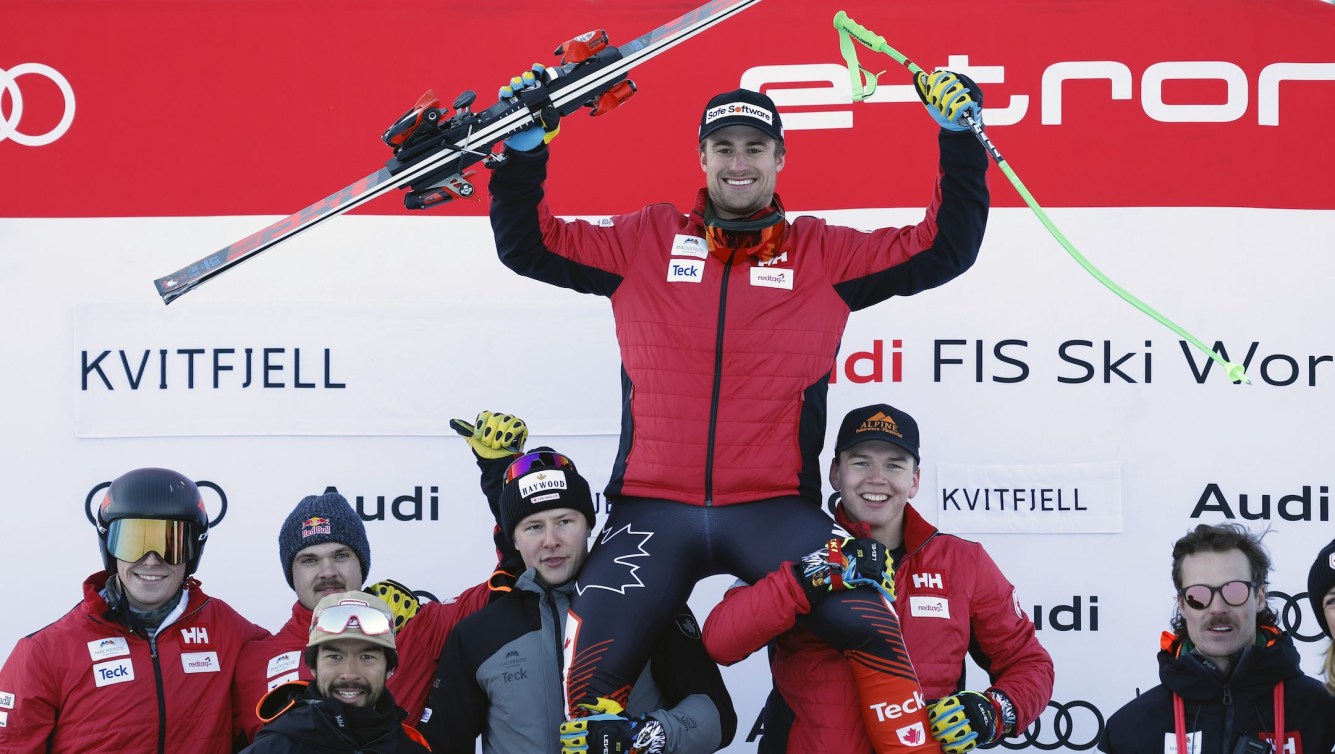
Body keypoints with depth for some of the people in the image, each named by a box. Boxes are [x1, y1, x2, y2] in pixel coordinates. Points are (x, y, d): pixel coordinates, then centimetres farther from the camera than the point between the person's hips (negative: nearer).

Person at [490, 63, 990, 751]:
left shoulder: (824, 254, 10)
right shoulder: (646, 242, 10)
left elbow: (942, 249, 8)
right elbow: (529, 245, 11)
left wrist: (960, 138, 1)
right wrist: (524, 149, -1)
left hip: (775, 512, 0)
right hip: (653, 512, 1)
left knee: (870, 626, -19)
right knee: (592, 674, -11)